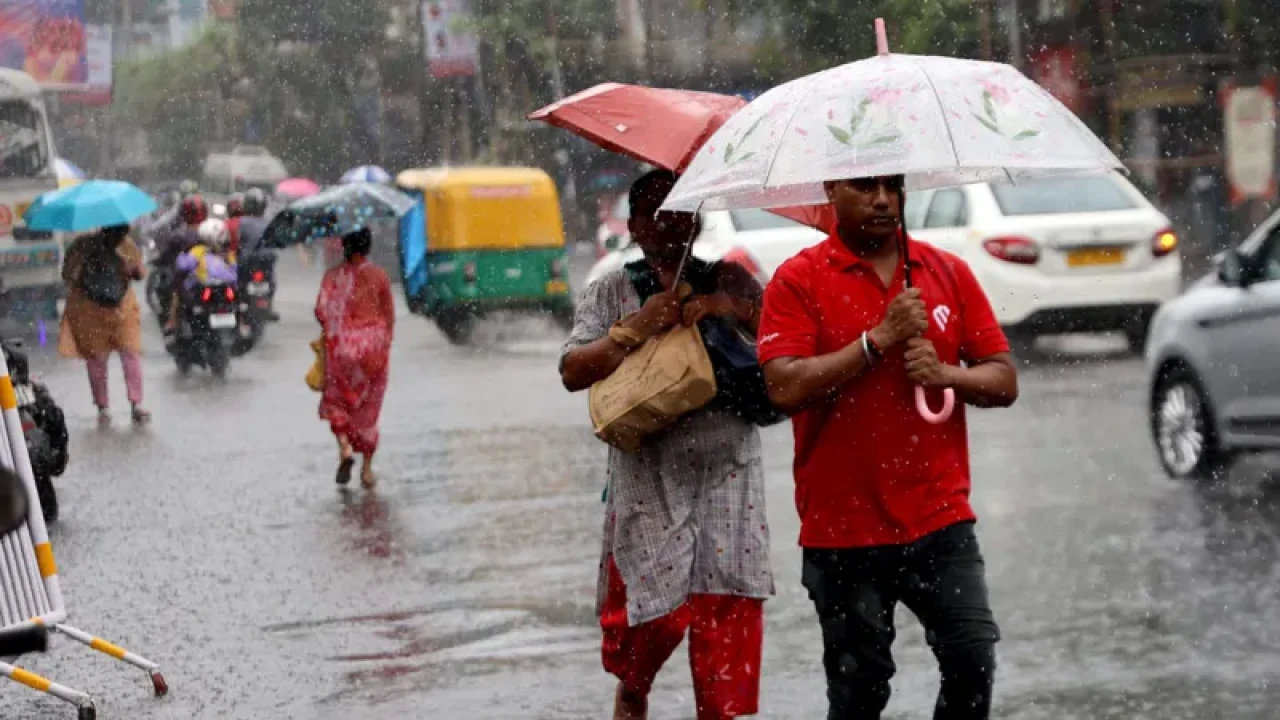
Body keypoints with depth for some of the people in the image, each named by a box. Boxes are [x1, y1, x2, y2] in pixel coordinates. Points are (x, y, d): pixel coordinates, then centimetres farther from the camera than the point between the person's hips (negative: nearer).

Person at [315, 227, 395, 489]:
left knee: (336, 400, 16)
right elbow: (389, 315, 0)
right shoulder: (378, 276, -1)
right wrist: (385, 344, 11)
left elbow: (321, 311, -10)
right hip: (374, 344, 1)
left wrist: (330, 331, 8)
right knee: (368, 408, 10)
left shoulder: (333, 276, -3)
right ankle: (367, 469, 12)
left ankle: (344, 448, -9)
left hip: (342, 343, -1)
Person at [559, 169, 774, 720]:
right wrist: (636, 328, -13)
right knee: (636, 656, 2)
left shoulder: (730, 282, 13)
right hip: (647, 493, 0)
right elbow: (573, 372, -2)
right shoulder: (612, 293, 10)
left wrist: (729, 308, -12)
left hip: (728, 485, 0)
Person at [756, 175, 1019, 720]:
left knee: (973, 663, -8)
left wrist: (945, 374, -12)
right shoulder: (798, 281, -2)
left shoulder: (948, 273, 8)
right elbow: (785, 387, -15)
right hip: (844, 530, -2)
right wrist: (879, 339, -16)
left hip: (940, 518, 2)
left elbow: (1004, 381, 8)